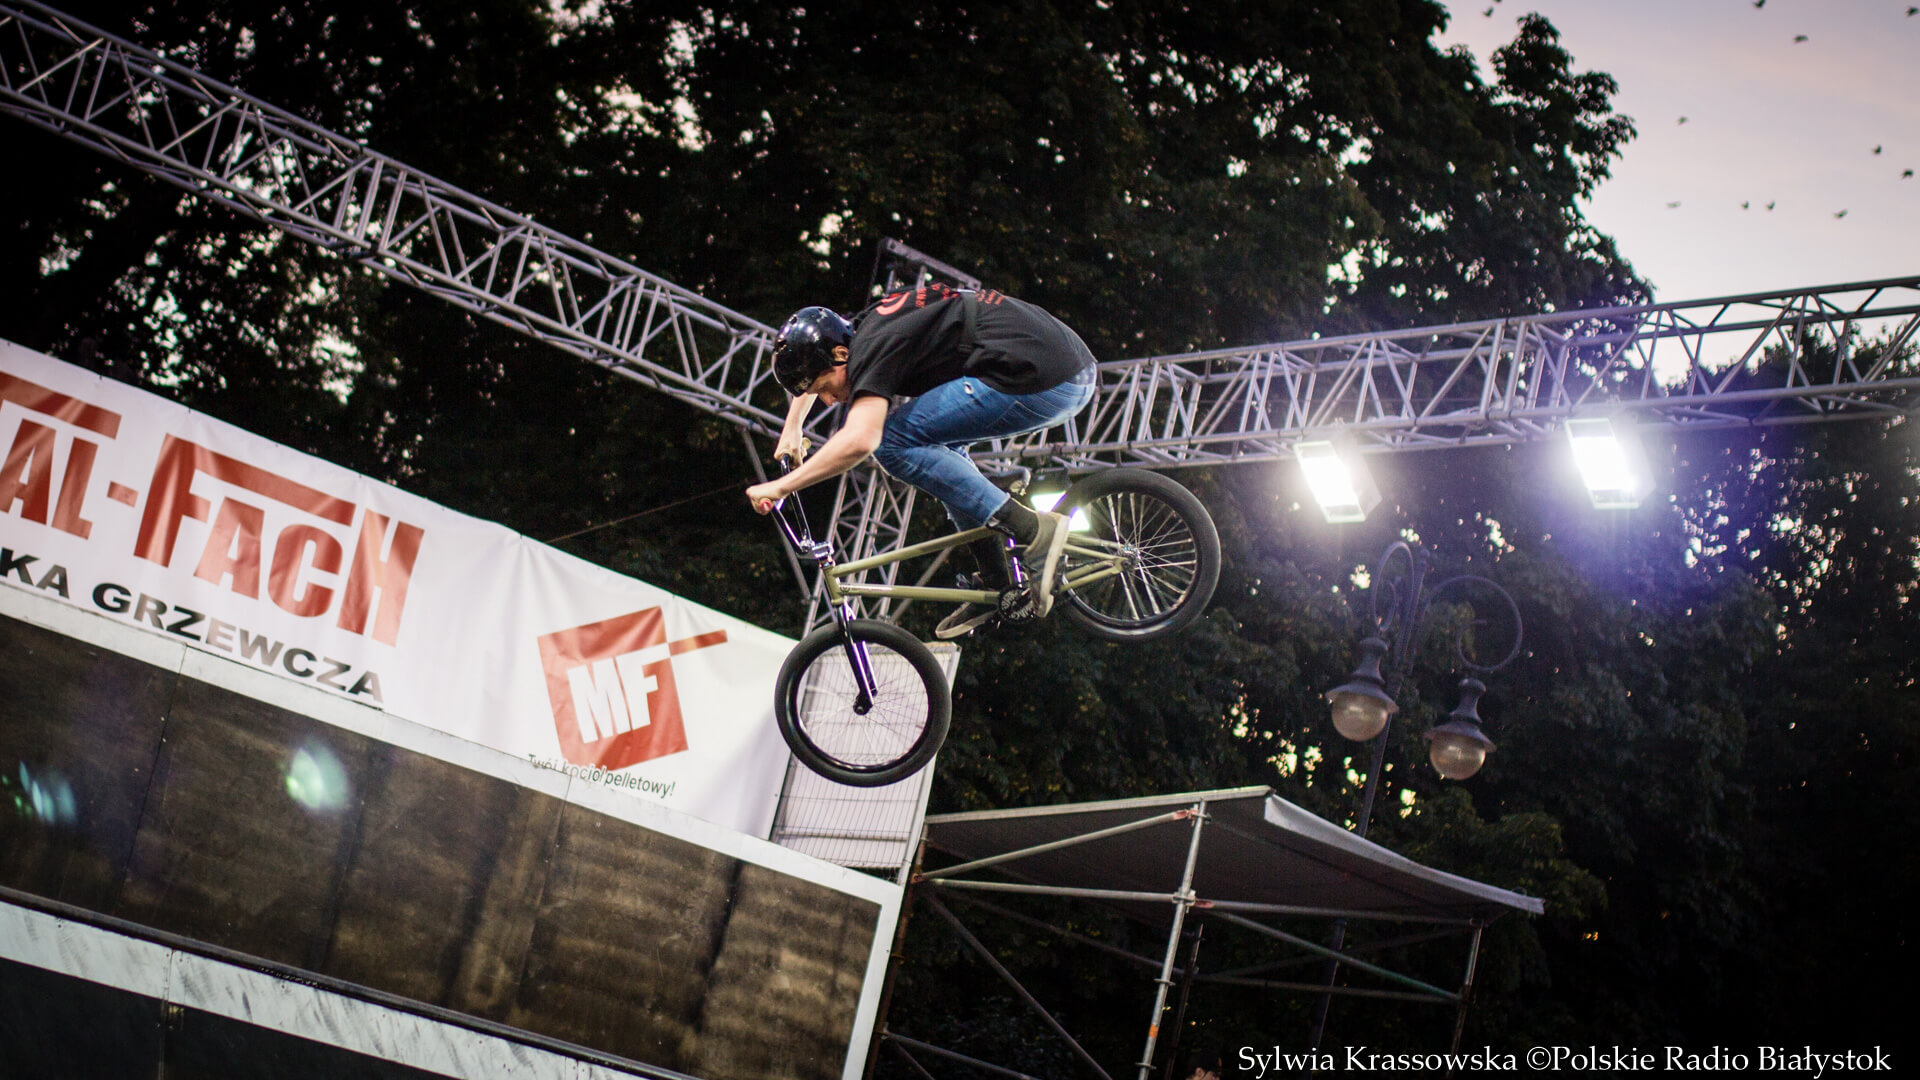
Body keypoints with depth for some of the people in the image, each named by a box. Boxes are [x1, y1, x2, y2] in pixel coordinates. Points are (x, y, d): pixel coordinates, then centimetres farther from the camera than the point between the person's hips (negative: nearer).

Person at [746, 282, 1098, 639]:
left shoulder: (874, 346, -10)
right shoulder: (864, 326, 19)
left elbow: (859, 440, -25)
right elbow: (812, 371, 42)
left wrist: (780, 487, -17)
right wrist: (792, 429, 38)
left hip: (1041, 381, -10)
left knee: (891, 441, -6)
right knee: (936, 440, 24)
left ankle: (1030, 528, -12)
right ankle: (1000, 581, 18)